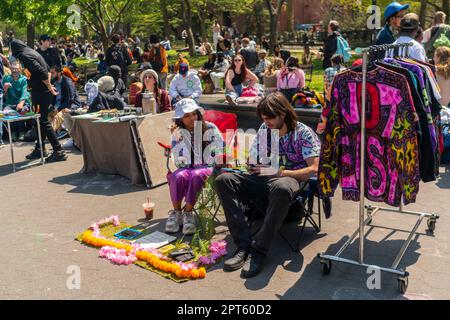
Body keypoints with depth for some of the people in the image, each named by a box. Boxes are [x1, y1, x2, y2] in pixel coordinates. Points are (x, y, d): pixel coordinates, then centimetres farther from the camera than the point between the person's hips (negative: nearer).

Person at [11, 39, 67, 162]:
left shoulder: (25, 56, -15)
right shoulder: (32, 52, 15)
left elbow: (42, 73, -25)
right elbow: (48, 69, 20)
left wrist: (49, 88, -14)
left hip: (41, 93, -10)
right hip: (43, 91, 10)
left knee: (44, 122, -6)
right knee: (40, 121, 16)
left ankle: (59, 151, -6)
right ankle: (40, 149, 26)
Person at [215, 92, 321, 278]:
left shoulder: (303, 133, -1)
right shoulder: (264, 130, 15)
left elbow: (313, 169, -9)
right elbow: (253, 160, 21)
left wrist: (282, 172, -20)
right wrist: (252, 167, -5)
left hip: (291, 178, -5)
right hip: (264, 178, 6)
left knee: (281, 187, -44)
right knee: (223, 180, -18)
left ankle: (259, 250, -33)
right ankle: (244, 244, -25)